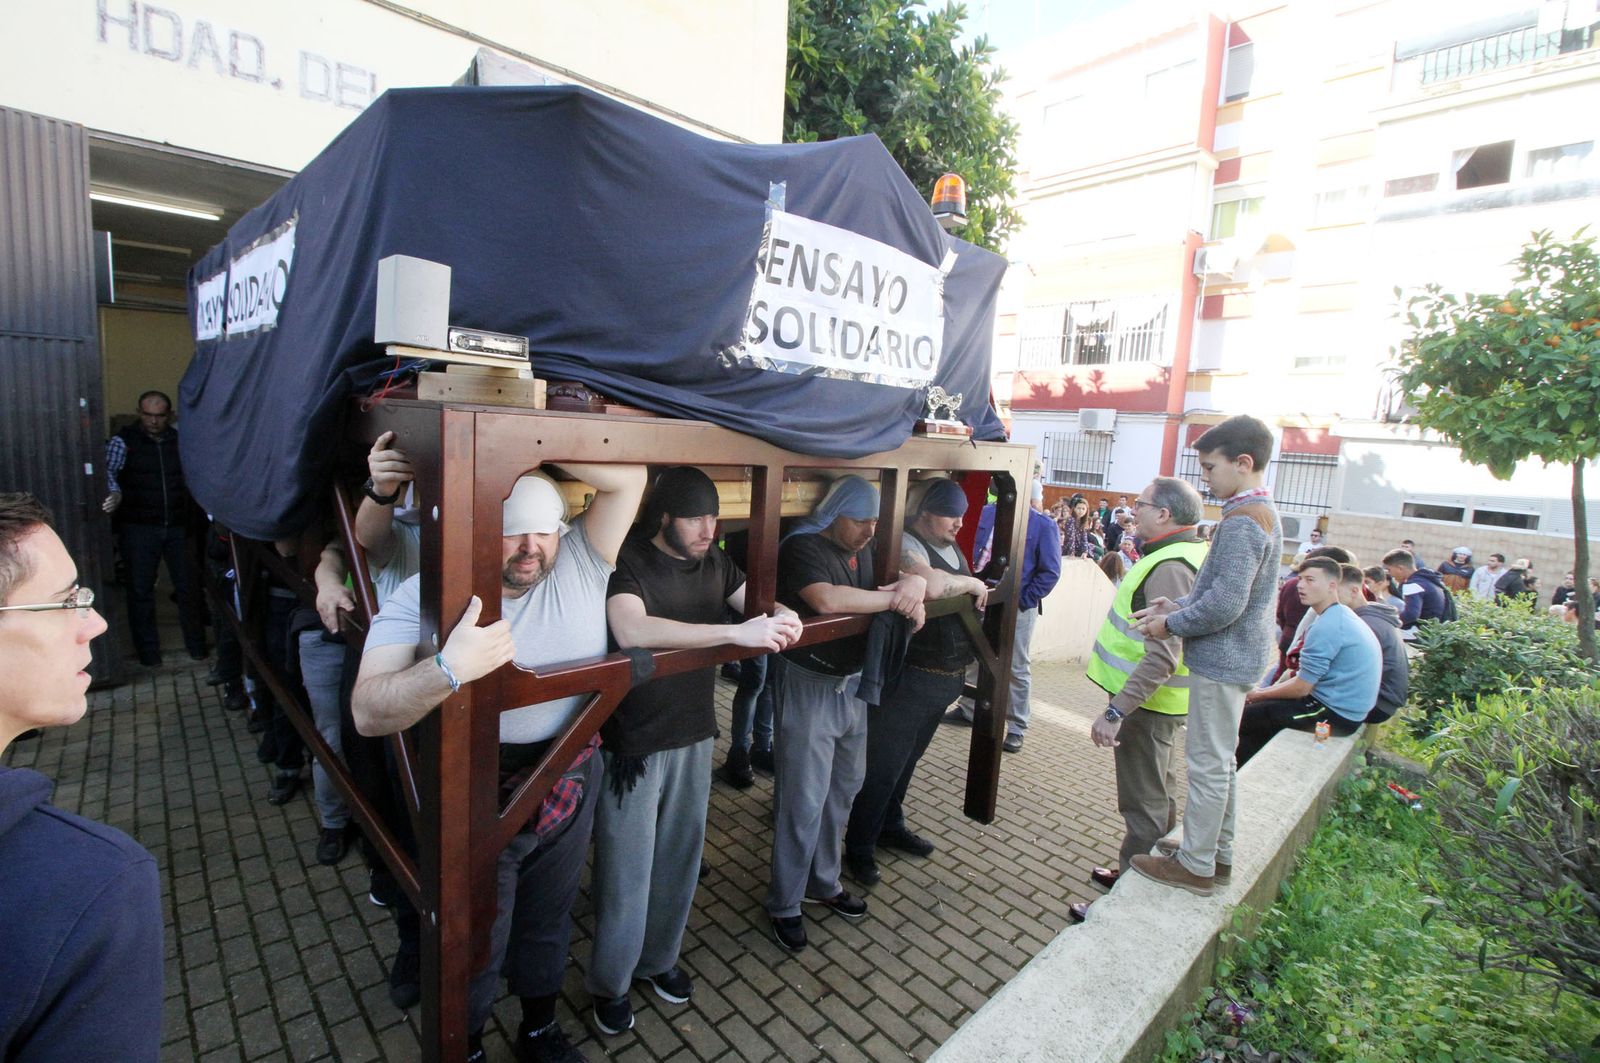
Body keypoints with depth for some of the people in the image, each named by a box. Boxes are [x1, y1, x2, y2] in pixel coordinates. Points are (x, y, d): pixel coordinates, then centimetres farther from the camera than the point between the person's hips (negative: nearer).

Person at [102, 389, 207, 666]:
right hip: (138, 528, -2)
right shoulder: (123, 441, -1)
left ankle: (196, 644, 19)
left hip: (177, 527, 2)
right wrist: (115, 493, -32)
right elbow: (108, 470, -13)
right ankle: (147, 651, 17)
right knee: (141, 590, 6)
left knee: (187, 586, 6)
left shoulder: (181, 441, 7)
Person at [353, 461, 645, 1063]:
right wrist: (450, 668, -45)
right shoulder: (426, 595, -17)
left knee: (548, 921, 27)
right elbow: (367, 713, -26)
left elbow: (629, 479, -21)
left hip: (571, 787, 3)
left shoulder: (579, 566, -10)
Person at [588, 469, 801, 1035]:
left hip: (695, 736, 6)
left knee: (679, 858, 21)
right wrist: (737, 632, -41)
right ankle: (609, 982, 35)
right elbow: (631, 630, -37)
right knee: (627, 869, 10)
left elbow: (754, 600, -1)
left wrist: (779, 616, -27)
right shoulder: (628, 561, -20)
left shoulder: (713, 562, 1)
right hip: (633, 745, -6)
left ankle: (658, 957, 45)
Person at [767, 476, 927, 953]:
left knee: (842, 788, 18)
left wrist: (914, 584, -12)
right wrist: (893, 598, -22)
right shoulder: (802, 547, -17)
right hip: (809, 686, -8)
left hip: (853, 684, 8)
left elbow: (905, 575, 14)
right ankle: (785, 904, 21)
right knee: (804, 802, 1)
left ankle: (824, 883, 38)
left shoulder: (863, 548, 8)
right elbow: (826, 599, -33)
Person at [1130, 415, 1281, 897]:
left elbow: (1225, 604, -26)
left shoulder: (1242, 521, -20)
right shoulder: (1262, 513, 13)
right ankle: (1219, 853, 32)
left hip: (1221, 659, -10)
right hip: (1236, 657, 10)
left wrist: (1171, 624, -12)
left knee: (1207, 763, 1)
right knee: (1220, 761, 19)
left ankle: (1195, 865, 13)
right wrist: (1178, 604, 6)